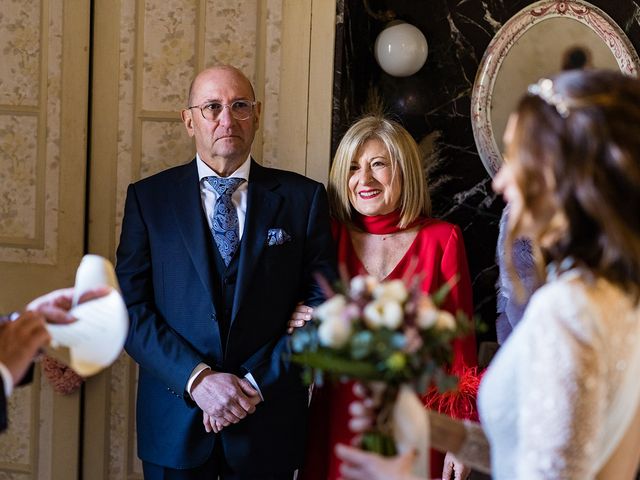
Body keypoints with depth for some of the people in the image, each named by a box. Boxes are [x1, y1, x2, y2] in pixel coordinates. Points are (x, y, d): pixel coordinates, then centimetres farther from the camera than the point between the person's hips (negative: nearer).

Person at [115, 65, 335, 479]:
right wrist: (197, 379, -16)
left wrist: (256, 382, -12)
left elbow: (324, 303, -3)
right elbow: (130, 306, -4)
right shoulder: (148, 197, 1)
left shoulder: (302, 197, 1)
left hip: (269, 422, 0)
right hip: (175, 419, 0)